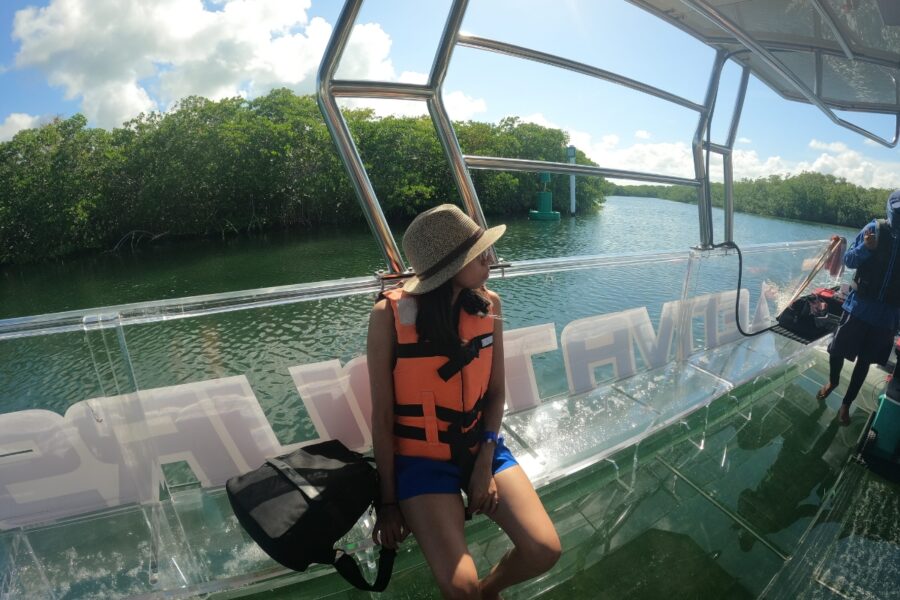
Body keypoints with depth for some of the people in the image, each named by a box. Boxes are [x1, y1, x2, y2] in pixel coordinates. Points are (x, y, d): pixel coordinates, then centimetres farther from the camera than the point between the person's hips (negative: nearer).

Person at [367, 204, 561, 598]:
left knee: (544, 551, -11)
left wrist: (485, 463, -5)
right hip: (422, 458, -3)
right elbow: (382, 415, -12)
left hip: (481, 446, 4)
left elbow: (495, 391, 2)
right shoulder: (389, 314, -17)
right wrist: (388, 500, -7)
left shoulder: (489, 304, -6)